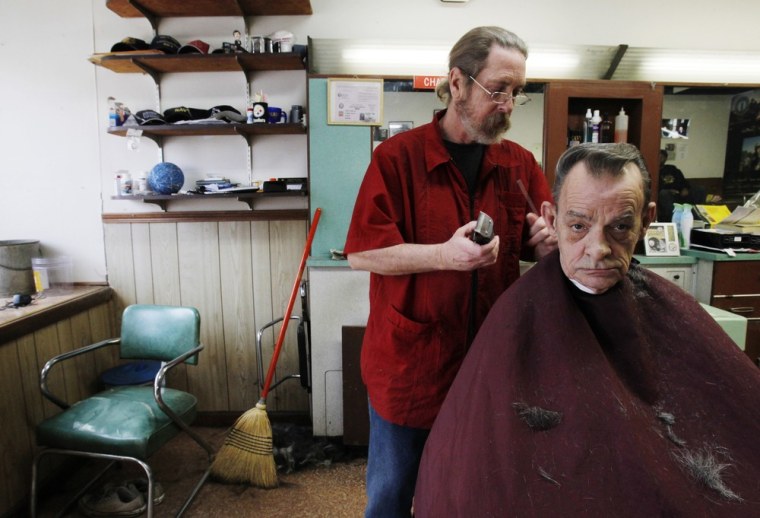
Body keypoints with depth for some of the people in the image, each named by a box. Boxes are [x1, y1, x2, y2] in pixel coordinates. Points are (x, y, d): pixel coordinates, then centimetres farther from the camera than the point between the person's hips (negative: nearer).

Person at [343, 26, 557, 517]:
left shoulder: (521, 163, 4)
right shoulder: (397, 156, -9)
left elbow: (542, 243, 12)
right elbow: (362, 253, -13)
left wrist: (548, 241, -12)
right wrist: (444, 255, -25)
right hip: (410, 360, -3)